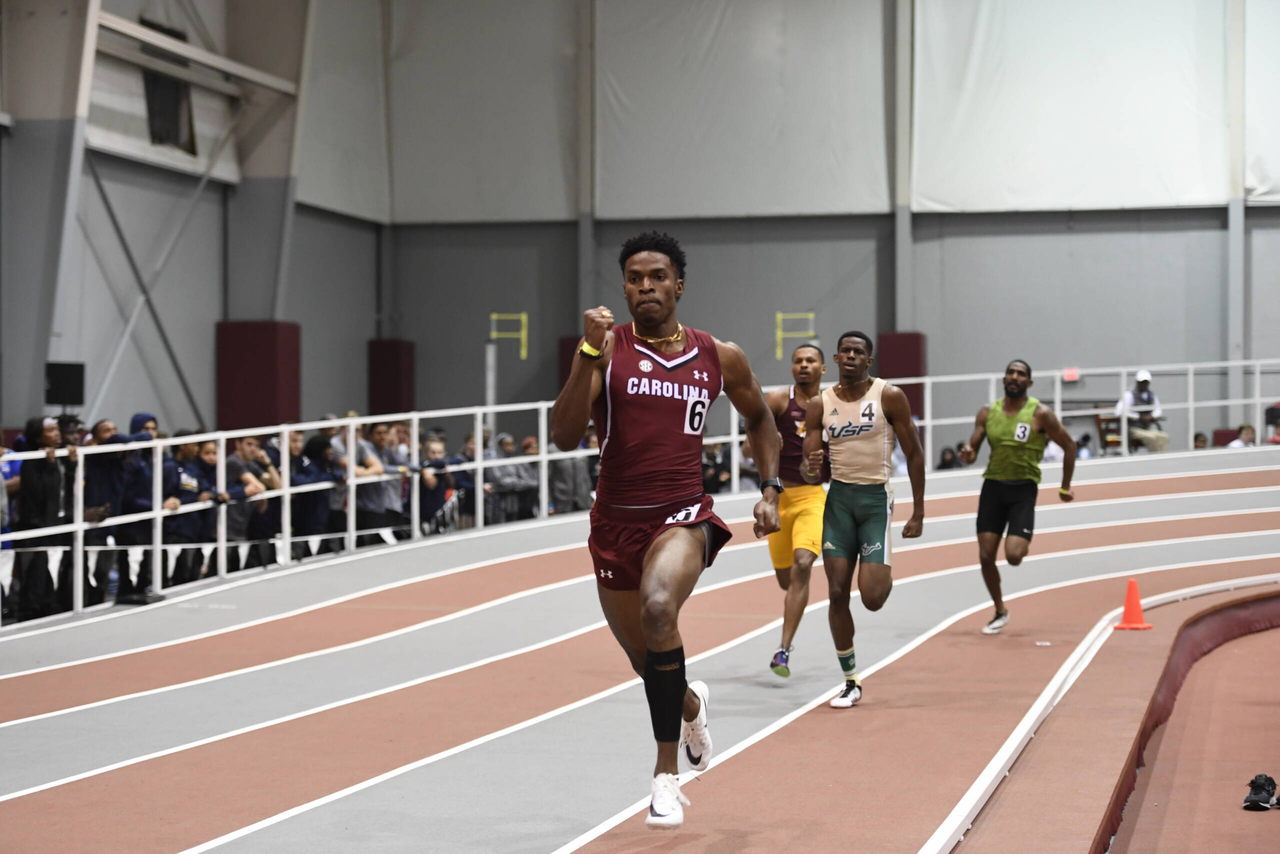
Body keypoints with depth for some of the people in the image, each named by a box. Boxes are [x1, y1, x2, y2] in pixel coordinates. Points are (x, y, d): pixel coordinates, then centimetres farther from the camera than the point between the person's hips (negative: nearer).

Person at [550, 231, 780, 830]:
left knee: (658, 610, -32)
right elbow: (565, 438, -14)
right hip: (616, 523, 2)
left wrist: (771, 489, 10)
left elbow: (759, 418, 22)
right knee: (645, 659, 15)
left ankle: (666, 771, -22)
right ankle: (689, 703, 54)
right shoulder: (608, 349, -3)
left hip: (682, 516, -2)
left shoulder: (719, 358, 3)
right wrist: (590, 355, -24)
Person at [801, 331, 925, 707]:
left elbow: (914, 453, -1)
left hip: (876, 497, -3)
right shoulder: (820, 404, 2)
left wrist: (918, 513, -2)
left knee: (872, 597, -13)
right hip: (839, 498, 3)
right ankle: (850, 683, 11)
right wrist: (811, 469, -22)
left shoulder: (889, 397, -6)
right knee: (837, 593, -2)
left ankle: (885, 574, 26)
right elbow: (809, 470, 3)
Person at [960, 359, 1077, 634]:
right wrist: (968, 453, -17)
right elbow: (973, 450, 8)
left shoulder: (1040, 414, -7)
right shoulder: (987, 412, 4)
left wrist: (1065, 486, 5)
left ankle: (1025, 542, 21)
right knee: (986, 556, -2)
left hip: (1023, 489, -3)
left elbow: (1069, 445, 2)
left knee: (1013, 556, -18)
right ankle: (1000, 612, 18)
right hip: (993, 487, 3)